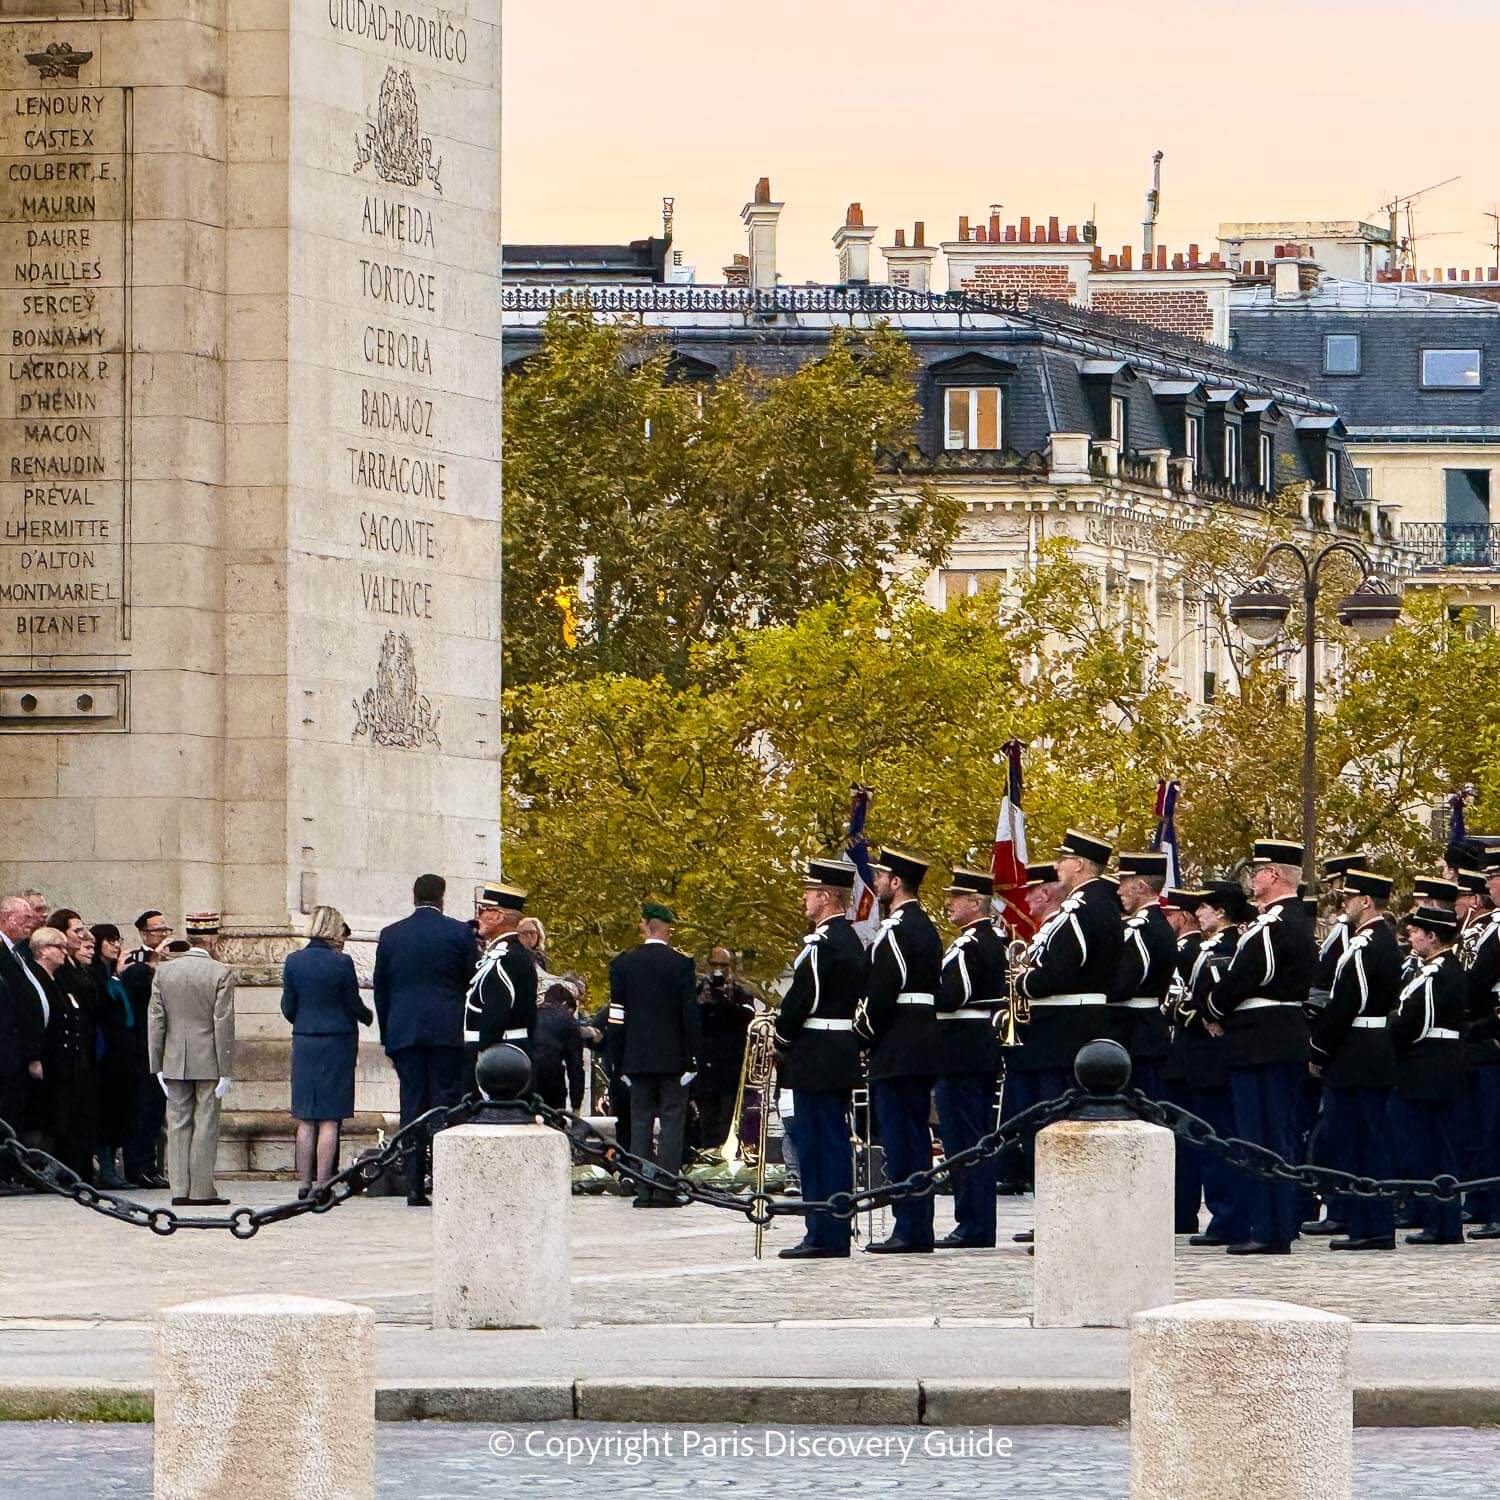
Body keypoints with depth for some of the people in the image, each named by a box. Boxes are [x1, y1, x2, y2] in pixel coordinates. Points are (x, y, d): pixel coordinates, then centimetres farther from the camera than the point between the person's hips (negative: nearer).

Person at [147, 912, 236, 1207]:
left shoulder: (164, 972, 3)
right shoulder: (221, 974, -9)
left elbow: (155, 1021, 3)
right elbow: (224, 1024, -11)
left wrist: (158, 1066, 7)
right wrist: (225, 1071, -7)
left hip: (174, 1062, 3)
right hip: (208, 1061, -3)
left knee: (178, 1124, 8)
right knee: (205, 1124, 1)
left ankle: (179, 1189, 6)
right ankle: (201, 1190, 1)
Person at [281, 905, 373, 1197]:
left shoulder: (293, 962, 0)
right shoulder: (341, 963, -10)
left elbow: (288, 1008, 5)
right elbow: (354, 1006, -6)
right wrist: (369, 1016, 17)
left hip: (304, 1043, 3)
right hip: (338, 1042, -3)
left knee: (305, 1120, 8)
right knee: (329, 1120, -1)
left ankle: (304, 1183, 6)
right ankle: (323, 1182, -4)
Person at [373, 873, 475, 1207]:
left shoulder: (390, 935, 6)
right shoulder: (459, 933, -1)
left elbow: (381, 991, 10)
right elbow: (473, 984, 2)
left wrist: (388, 1038, 15)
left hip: (404, 1032, 2)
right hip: (448, 1030, -2)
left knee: (412, 1105, 4)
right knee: (446, 1105, -1)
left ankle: (414, 1186, 1)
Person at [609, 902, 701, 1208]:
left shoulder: (622, 964, 1)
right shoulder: (681, 964, -7)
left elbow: (617, 1015, 3)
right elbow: (691, 1014, -8)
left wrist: (621, 1062, 7)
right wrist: (693, 1059, -2)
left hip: (637, 1056, 3)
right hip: (673, 1057, -3)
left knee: (641, 1122, 6)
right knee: (672, 1119, 1)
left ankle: (642, 1191, 2)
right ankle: (665, 1189, -6)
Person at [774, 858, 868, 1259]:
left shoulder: (821, 943, -15)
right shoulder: (852, 941, 14)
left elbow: (801, 1000, -18)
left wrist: (780, 1043, -4)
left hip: (816, 1060, -9)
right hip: (846, 1057, 9)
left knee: (815, 1146, -6)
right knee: (836, 1143, 10)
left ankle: (823, 1236, -6)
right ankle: (836, 1234, 12)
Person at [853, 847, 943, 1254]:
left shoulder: (897, 930, -15)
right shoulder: (925, 927, 16)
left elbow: (883, 990, -20)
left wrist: (864, 1027, -5)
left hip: (897, 1051, -10)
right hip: (923, 1050, 10)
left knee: (901, 1142, -8)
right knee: (915, 1140, 11)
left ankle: (909, 1231, -8)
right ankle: (917, 1231, 14)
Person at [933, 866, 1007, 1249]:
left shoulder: (968, 946, -16)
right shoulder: (993, 941, 15)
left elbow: (951, 997, -24)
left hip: (961, 1055, -10)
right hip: (986, 1051, 10)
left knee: (963, 1139, -7)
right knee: (979, 1141, 12)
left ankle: (972, 1226, -8)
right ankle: (980, 1224, 15)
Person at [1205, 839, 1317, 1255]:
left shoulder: (1271, 927, -16)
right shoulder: (1299, 921, 15)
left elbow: (1241, 979, -19)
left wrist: (1215, 1012, 1)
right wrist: (1225, 1012, 9)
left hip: (1260, 1045, -10)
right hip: (1288, 1043, 10)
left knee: (1260, 1139, -7)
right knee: (1279, 1139, 12)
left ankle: (1267, 1232, -8)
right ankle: (1281, 1227, 15)